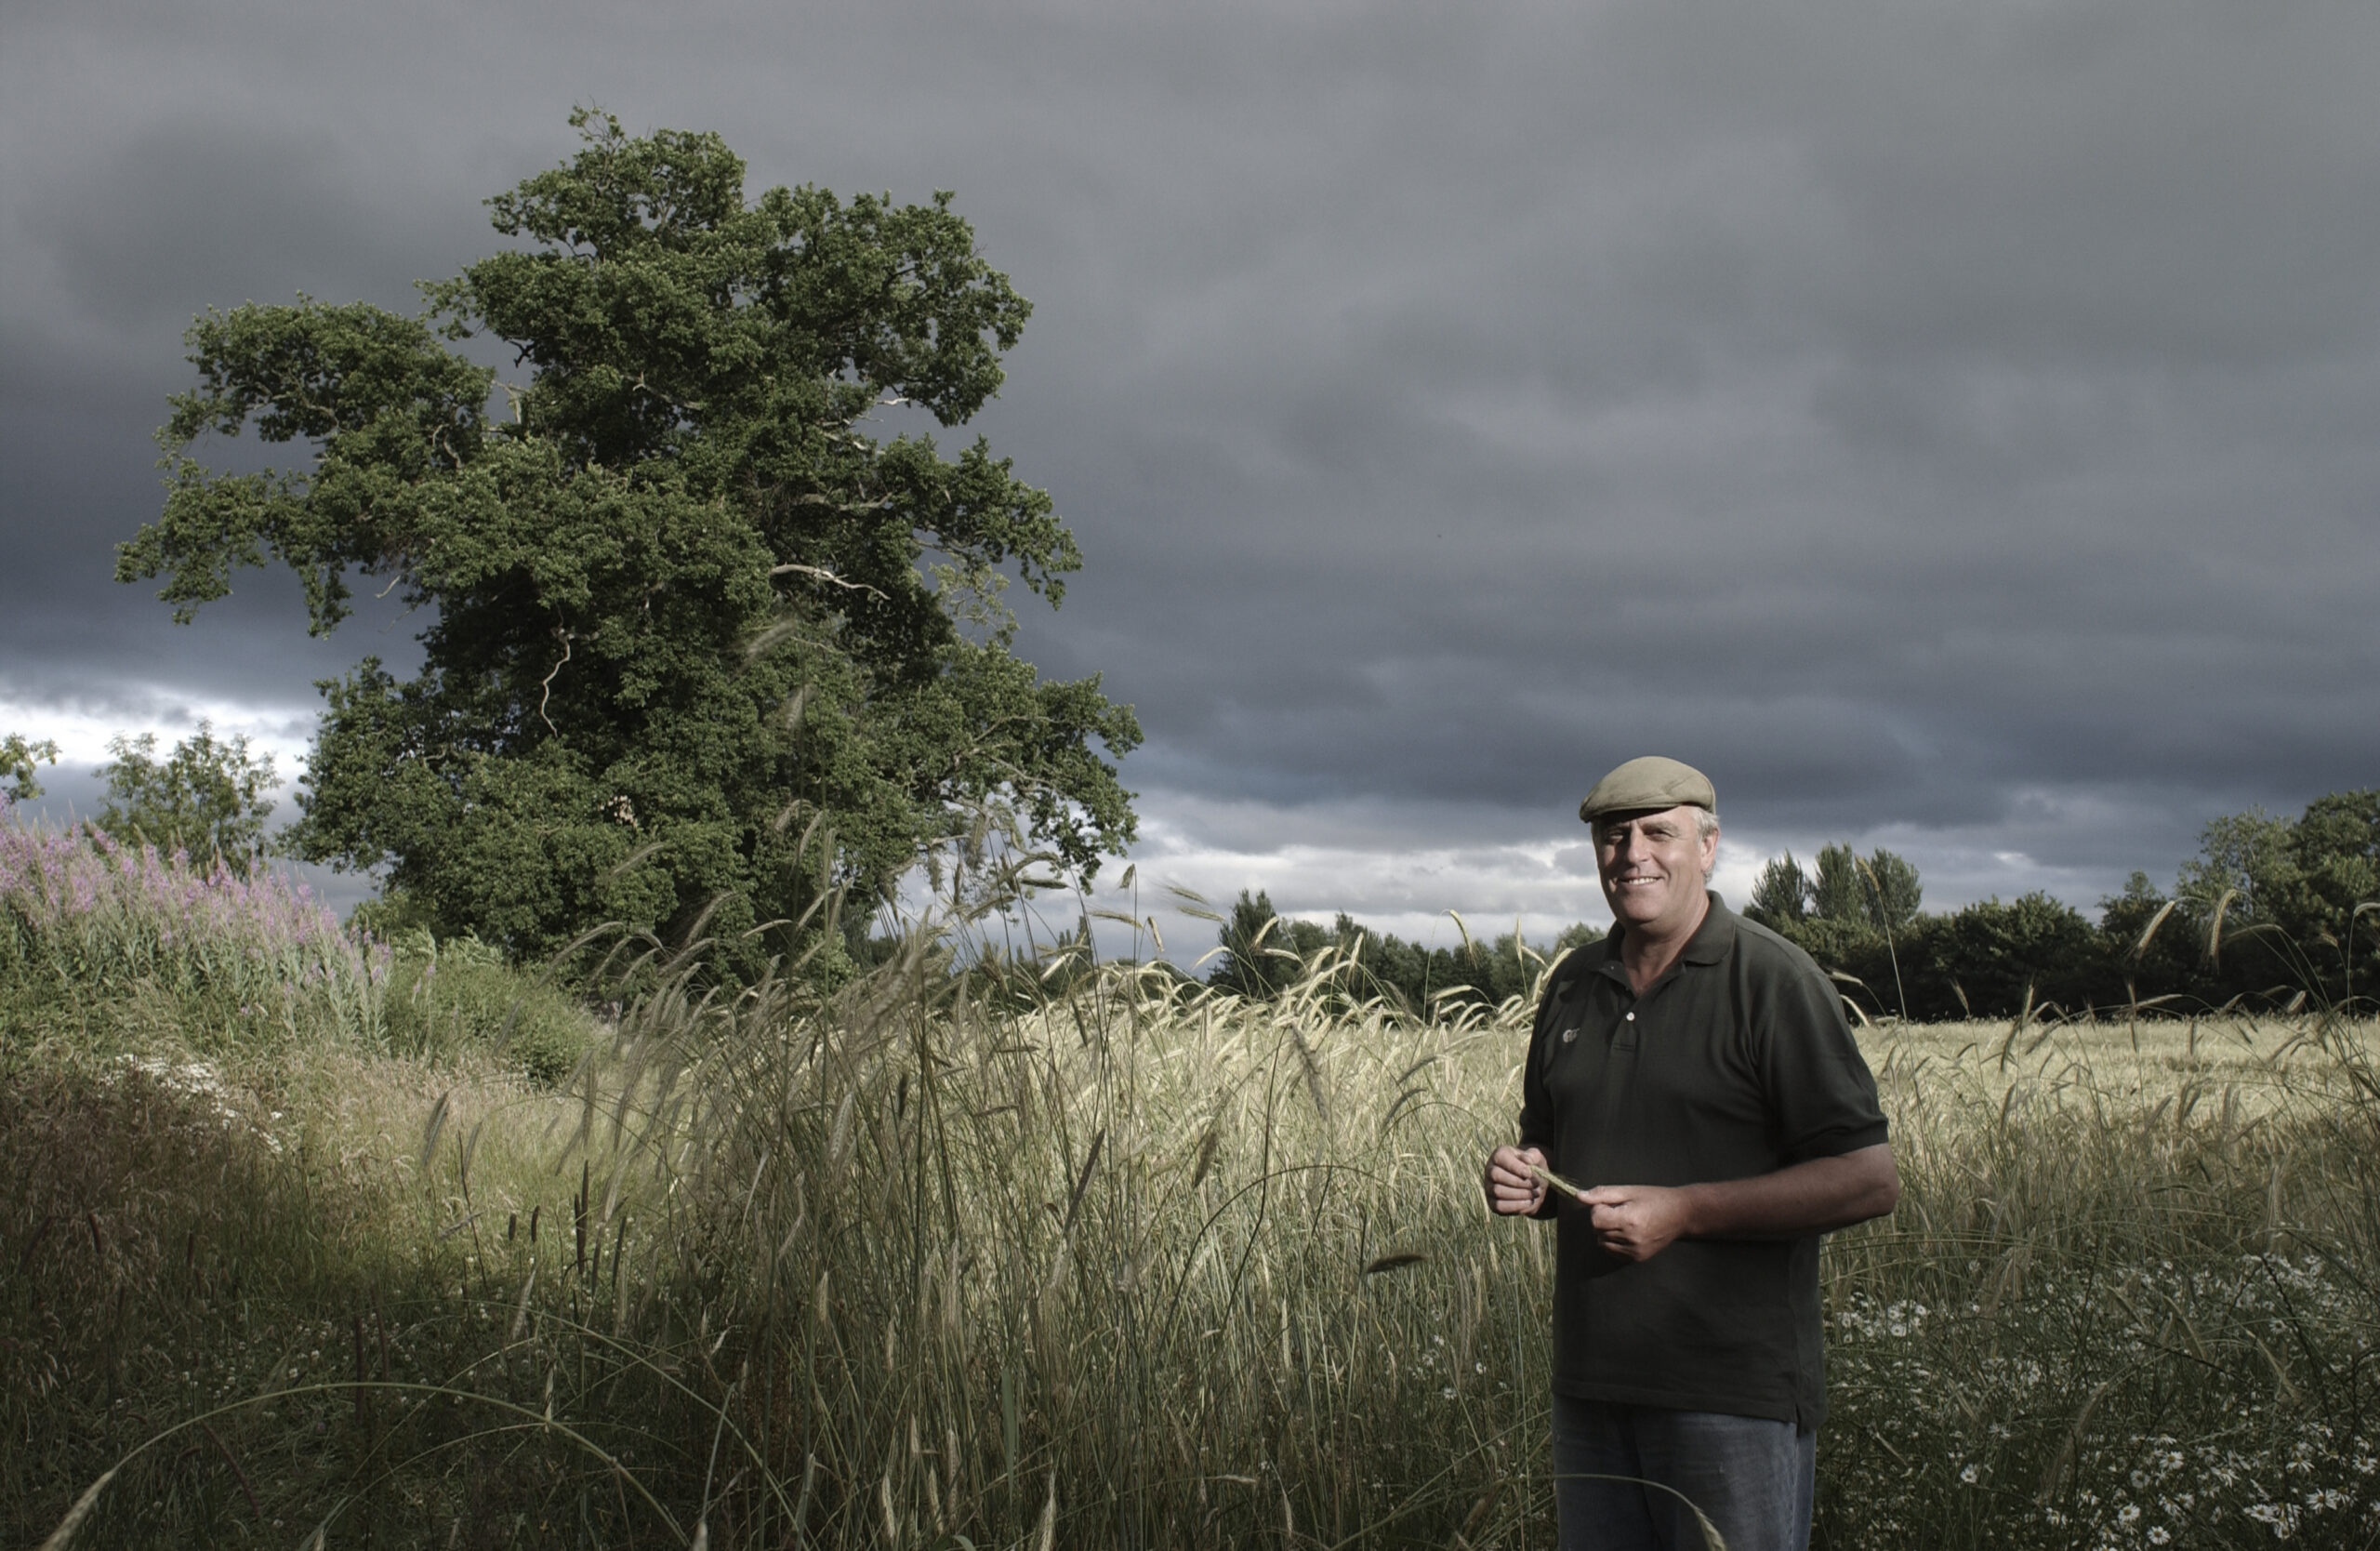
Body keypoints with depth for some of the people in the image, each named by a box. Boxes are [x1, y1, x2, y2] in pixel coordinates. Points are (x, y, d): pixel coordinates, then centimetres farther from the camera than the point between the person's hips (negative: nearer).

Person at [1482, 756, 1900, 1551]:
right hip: (1589, 1388, 6)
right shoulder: (1574, 985, 11)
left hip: (1734, 1397, -6)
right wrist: (1525, 1179, -2)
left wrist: (1684, 1209, -18)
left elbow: (1870, 1180, -12)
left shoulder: (1771, 980, -8)